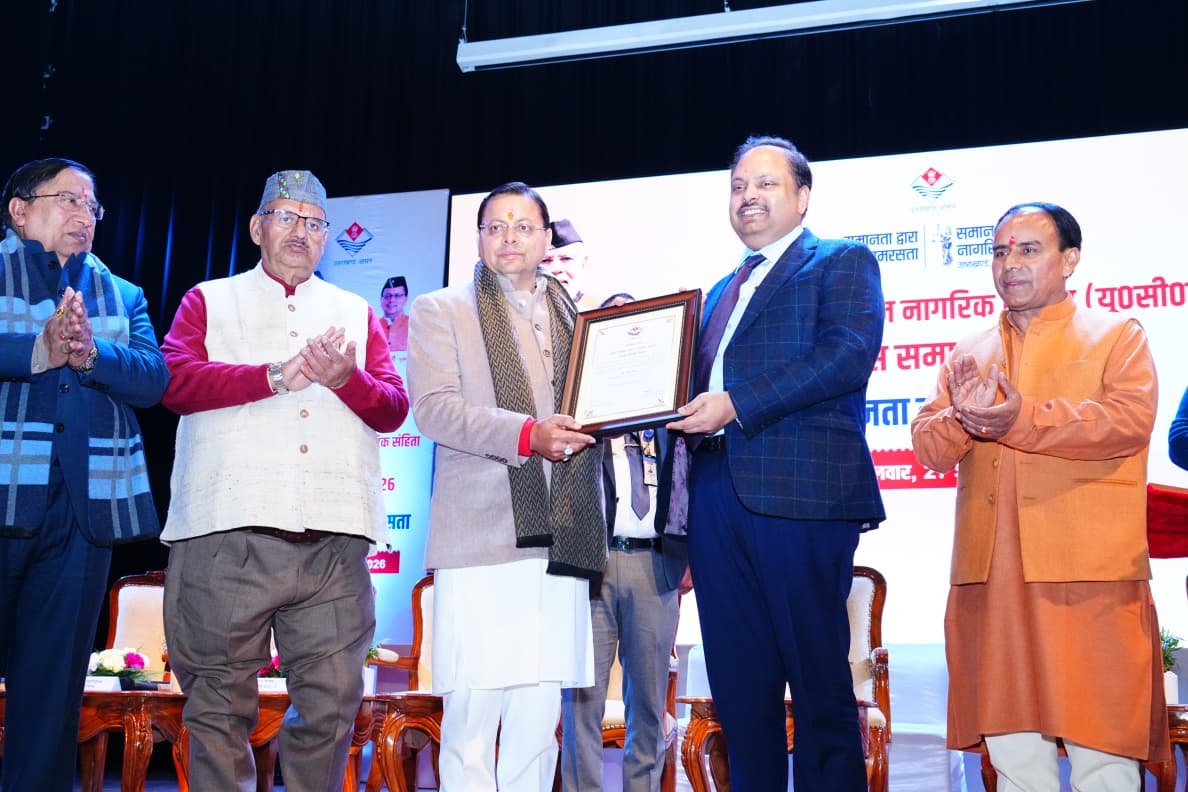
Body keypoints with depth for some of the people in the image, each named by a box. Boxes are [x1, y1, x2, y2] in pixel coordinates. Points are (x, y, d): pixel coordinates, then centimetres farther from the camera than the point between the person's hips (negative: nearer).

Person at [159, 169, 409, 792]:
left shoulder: (357, 314, 22)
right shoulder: (210, 301, 16)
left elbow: (392, 409, 10)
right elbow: (175, 378, -3)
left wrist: (346, 378, -11)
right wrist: (276, 375, -12)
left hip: (333, 539, 2)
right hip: (228, 532, -2)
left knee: (332, 704, 2)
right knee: (221, 706, 3)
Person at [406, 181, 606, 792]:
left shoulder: (580, 315, 21)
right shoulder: (440, 311, 10)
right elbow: (433, 407, -4)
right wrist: (526, 433, -17)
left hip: (560, 538, 3)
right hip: (481, 534, -3)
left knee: (540, 716, 5)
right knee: (473, 710, -4)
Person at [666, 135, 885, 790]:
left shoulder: (843, 263, 5)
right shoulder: (723, 290, 27)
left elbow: (849, 353, -12)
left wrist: (737, 404, -17)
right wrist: (687, 417, 3)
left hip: (800, 490, -7)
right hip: (715, 491, 7)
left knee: (820, 680, -1)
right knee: (738, 682, 9)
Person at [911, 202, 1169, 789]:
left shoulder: (1117, 335, 8)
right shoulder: (969, 353, 19)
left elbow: (1130, 418, -10)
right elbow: (929, 445, 10)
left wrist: (1023, 419, -22)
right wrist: (962, 419, -14)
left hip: (1088, 573, -3)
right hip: (991, 578, 4)